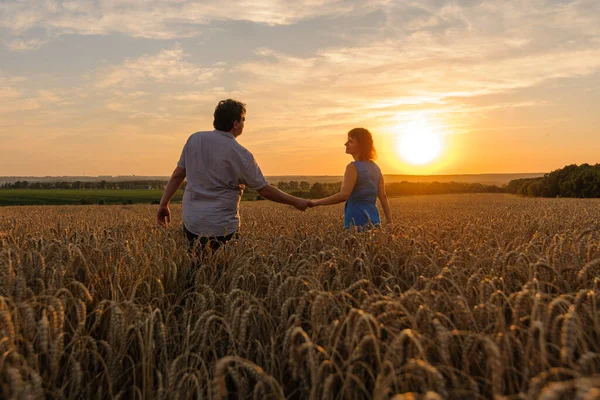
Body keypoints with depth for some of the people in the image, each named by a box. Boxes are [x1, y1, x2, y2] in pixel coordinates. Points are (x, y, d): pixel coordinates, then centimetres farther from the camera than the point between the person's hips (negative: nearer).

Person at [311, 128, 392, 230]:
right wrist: (390, 222, 12)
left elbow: (344, 195, -23)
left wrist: (316, 203, -19)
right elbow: (383, 197, 10)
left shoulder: (353, 167, -12)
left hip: (357, 223, -7)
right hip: (373, 221, 8)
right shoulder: (375, 168, 11)